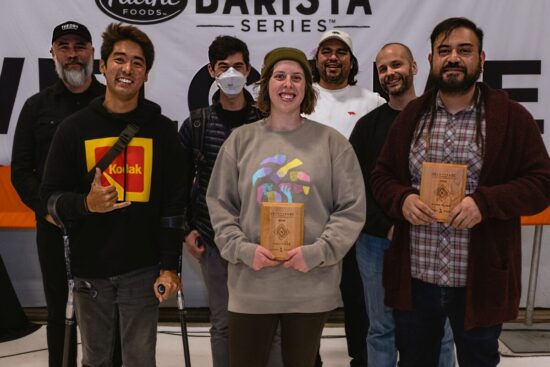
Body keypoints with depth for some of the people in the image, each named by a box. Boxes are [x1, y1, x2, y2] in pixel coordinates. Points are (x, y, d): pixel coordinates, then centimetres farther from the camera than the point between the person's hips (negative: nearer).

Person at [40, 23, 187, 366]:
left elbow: (173, 204, -1)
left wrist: (169, 266, -5)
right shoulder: (75, 128, 2)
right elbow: (52, 196, 1)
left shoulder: (163, 130, 1)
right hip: (89, 269, 1)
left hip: (143, 269, -1)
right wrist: (86, 203, -20)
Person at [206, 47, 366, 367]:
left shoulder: (332, 142, 1)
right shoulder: (241, 140, 4)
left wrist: (317, 252, -13)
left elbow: (352, 209, -2)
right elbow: (219, 205, 4)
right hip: (251, 287, 1)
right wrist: (243, 249, -10)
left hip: (312, 288, 0)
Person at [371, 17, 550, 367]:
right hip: (414, 277, 3)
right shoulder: (411, 115, 7)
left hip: (480, 280, -2)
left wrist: (484, 201, -21)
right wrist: (403, 199, -13)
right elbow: (382, 175, 9)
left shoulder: (511, 116, -2)